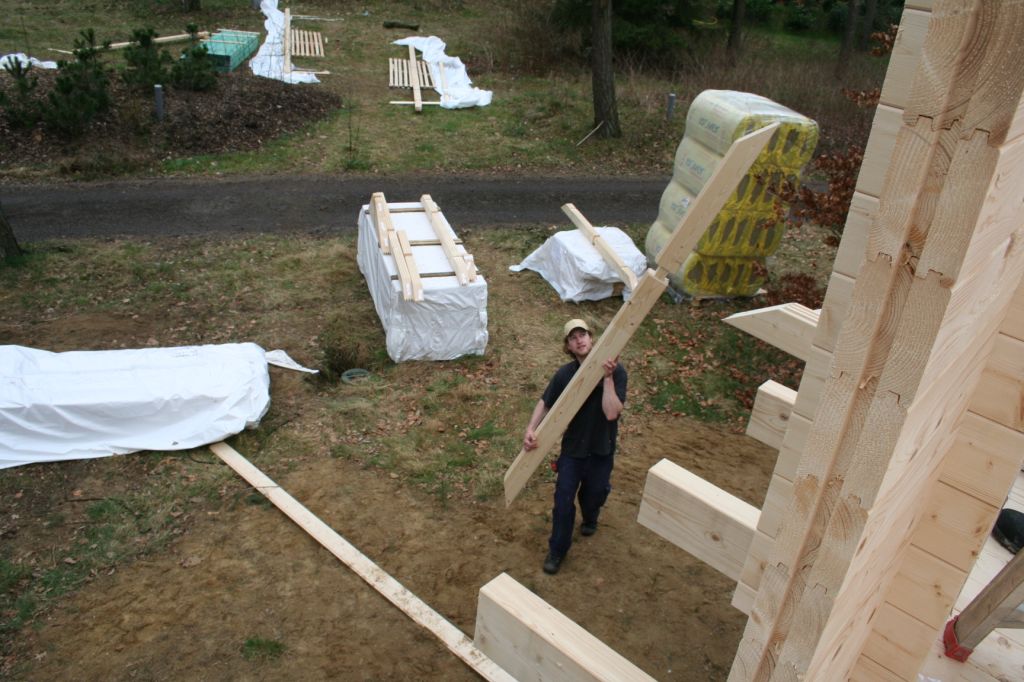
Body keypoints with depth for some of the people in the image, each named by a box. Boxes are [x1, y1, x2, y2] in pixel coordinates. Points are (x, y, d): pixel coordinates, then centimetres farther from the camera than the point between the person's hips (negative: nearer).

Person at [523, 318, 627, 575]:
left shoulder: (616, 371, -21)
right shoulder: (564, 374, -13)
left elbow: (611, 413, -28)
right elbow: (545, 402, -1)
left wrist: (608, 377, -36)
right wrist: (531, 429, -16)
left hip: (601, 449, 0)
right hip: (572, 446, 1)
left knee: (595, 493, 22)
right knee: (564, 499, 1)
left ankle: (590, 518, 57)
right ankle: (557, 549, 22)